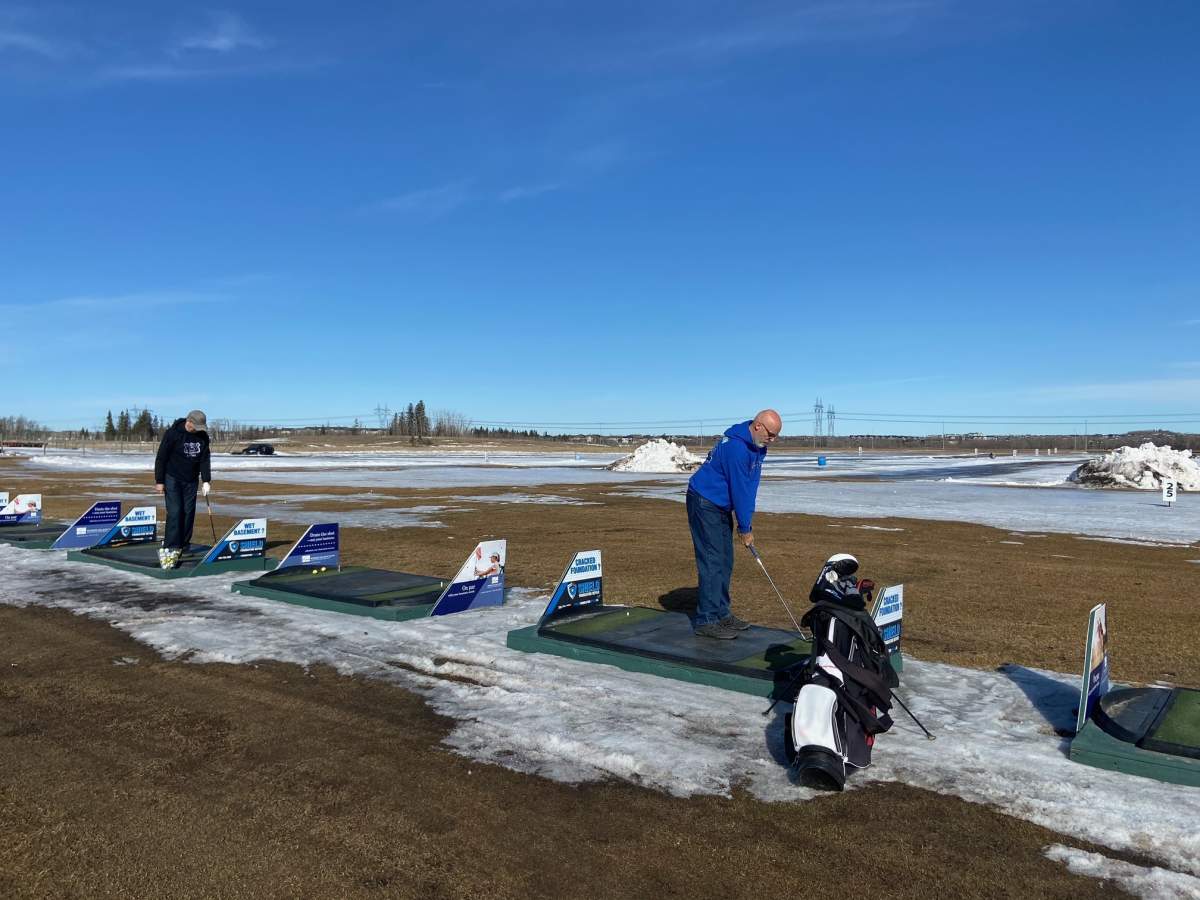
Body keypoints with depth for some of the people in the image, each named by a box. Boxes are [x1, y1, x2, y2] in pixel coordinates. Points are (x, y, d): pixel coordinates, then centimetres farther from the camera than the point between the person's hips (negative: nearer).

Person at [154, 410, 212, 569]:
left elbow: (204, 459, 2)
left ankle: (182, 546, 16)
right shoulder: (173, 433, -15)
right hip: (172, 479, -5)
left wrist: (206, 480, -6)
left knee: (188, 512, 4)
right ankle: (169, 549, -14)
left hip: (191, 480, 5)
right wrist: (159, 481, -11)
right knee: (174, 512, -13)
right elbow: (161, 457, -11)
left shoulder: (202, 436, -1)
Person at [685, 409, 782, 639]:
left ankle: (721, 613, 20)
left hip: (721, 506, 10)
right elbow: (739, 489, -22)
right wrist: (745, 529, -15)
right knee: (712, 561, -11)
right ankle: (706, 621, -7)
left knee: (725, 561, 11)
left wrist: (747, 522, 1)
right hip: (704, 503, -10)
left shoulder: (758, 446, 5)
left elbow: (750, 487, 6)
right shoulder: (737, 447, -26)